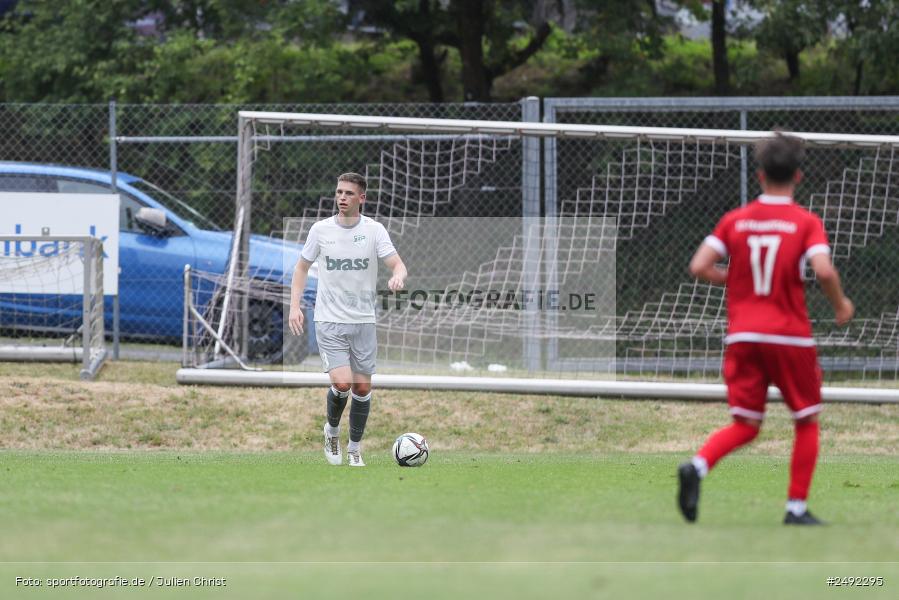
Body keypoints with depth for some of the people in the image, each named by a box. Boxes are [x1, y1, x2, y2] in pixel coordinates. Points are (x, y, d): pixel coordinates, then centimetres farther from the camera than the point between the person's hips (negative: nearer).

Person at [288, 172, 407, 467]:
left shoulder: (374, 230, -2)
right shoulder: (321, 229, 0)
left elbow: (397, 264, -8)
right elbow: (302, 267, 10)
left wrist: (398, 276, -32)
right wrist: (294, 306, -1)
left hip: (363, 321, 1)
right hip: (329, 321, -1)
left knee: (363, 388, 3)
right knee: (343, 383, -17)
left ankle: (354, 449, 20)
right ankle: (332, 430, 12)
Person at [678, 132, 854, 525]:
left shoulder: (735, 220, 5)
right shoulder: (807, 222, -5)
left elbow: (698, 267, -2)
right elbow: (824, 271, -20)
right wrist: (841, 305, -1)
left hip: (742, 336, 3)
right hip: (790, 337, -3)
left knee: (745, 425, 7)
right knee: (807, 421, 14)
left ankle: (697, 466, -21)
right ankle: (797, 507, 11)